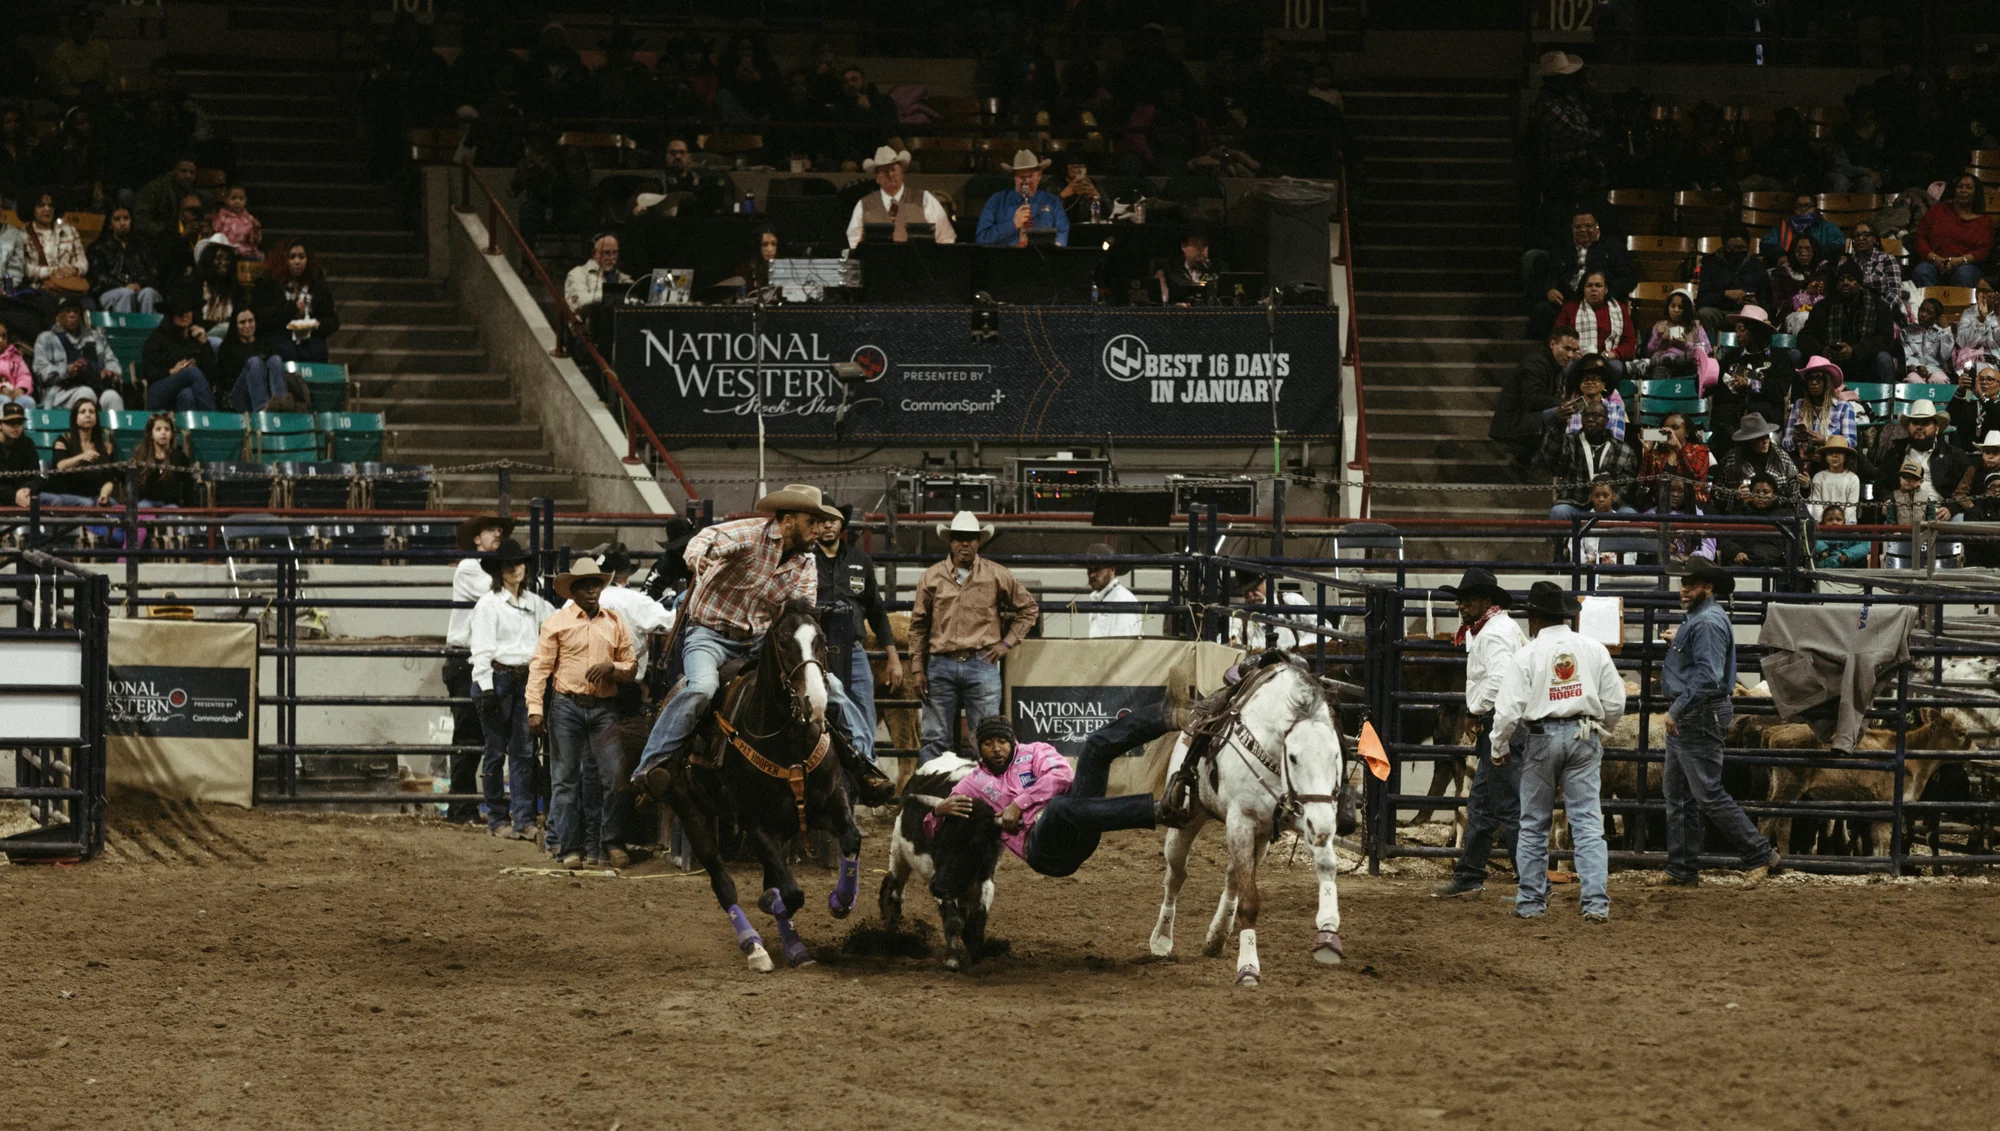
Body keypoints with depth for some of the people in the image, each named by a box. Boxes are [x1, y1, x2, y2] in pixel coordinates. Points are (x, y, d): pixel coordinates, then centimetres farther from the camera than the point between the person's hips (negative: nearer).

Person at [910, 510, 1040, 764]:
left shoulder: (997, 576, 5)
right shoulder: (931, 578, 7)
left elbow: (1029, 608, 16)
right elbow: (918, 626, 10)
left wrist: (1008, 642, 6)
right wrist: (917, 670, 4)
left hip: (981, 664, -1)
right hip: (941, 664, 1)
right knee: (935, 737, 2)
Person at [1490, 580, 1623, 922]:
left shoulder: (1527, 655, -6)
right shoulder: (1594, 650, 3)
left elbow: (1509, 709, -9)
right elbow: (1615, 702, 6)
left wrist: (1498, 747, 7)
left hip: (1542, 737, -2)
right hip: (1584, 736, 2)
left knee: (1534, 825, 11)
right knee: (1588, 823, 1)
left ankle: (1531, 902, 15)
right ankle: (1596, 903, -9)